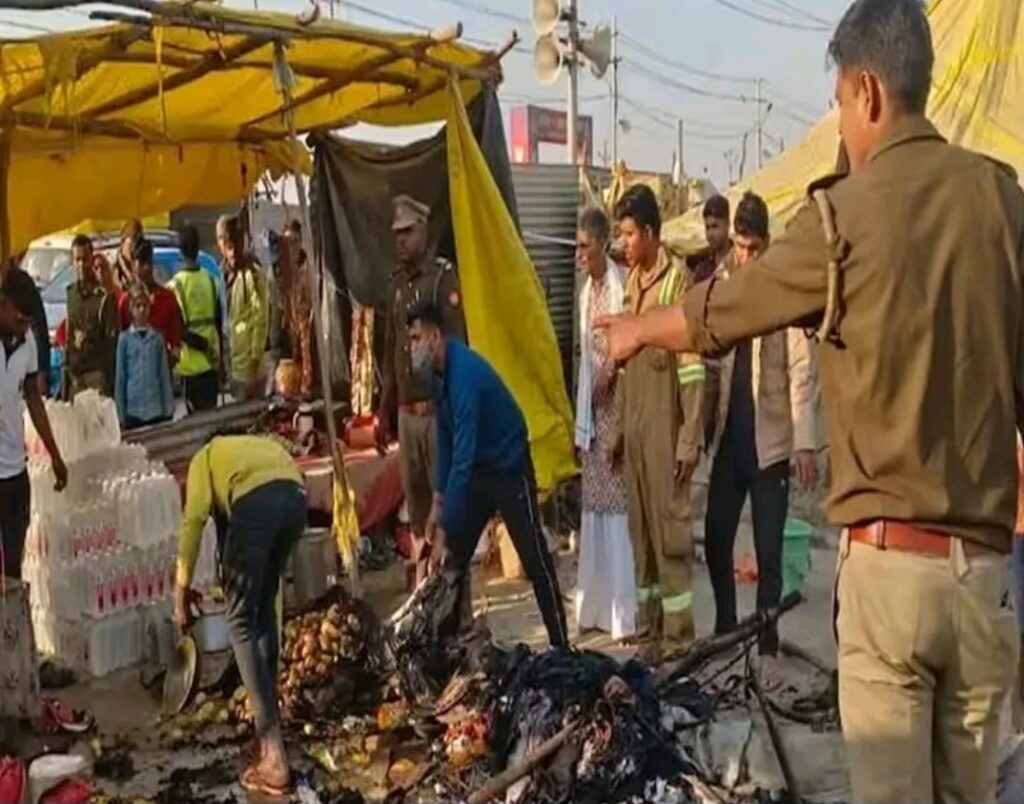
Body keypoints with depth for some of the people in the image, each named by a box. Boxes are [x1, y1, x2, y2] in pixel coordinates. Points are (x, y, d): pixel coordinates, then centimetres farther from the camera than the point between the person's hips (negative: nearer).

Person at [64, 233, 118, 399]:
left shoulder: (104, 294, -9)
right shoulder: (71, 292, 13)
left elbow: (112, 338, -9)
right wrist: (67, 367, 18)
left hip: (97, 371, -6)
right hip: (74, 371, 6)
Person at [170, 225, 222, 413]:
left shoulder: (176, 284, -10)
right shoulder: (211, 280, 2)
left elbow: (177, 327, -14)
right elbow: (219, 322, 8)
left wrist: (198, 342, -4)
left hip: (192, 364, -4)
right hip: (212, 360, 4)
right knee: (211, 410, 12)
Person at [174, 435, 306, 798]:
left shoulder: (205, 457, 32)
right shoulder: (263, 445, 44)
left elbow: (194, 516, 14)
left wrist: (181, 589, 16)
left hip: (256, 501, -5)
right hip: (296, 498, 5)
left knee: (242, 622, 4)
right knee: (264, 609, 23)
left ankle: (273, 757, -2)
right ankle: (268, 732, 26)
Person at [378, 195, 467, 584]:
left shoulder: (444, 277, -7)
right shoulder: (397, 283, 14)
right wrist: (384, 411, 19)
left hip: (437, 409, -7)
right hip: (406, 411, 7)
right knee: (414, 496, 12)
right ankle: (422, 580, 22)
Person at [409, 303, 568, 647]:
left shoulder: (465, 372, -29)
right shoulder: (438, 372, -3)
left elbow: (463, 458, -32)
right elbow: (445, 440, 7)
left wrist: (445, 530, -32)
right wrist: (438, 501, 2)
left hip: (510, 467, -8)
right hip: (477, 470, 8)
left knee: (536, 561, -4)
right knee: (452, 559, 5)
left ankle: (561, 646, 5)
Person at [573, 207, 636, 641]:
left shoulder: (620, 287, -14)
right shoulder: (587, 291, 14)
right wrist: (581, 421, 14)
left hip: (616, 408, -9)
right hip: (592, 412, 9)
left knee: (616, 507, -5)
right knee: (592, 507, 13)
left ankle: (623, 613, 3)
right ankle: (595, 607, 22)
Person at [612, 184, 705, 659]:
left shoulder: (676, 280, -12)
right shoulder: (631, 281, 13)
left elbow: (692, 366, -14)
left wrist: (691, 438, -16)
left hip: (666, 428, -8)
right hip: (634, 427, 8)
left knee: (670, 528, -2)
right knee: (639, 530, 12)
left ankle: (678, 636, 7)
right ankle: (648, 629, 23)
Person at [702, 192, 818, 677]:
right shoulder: (720, 281, 6)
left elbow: (801, 370, -10)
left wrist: (805, 443, -14)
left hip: (769, 436, -4)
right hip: (728, 432, 5)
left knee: (768, 551, 2)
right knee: (715, 538, 11)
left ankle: (768, 647, 14)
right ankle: (724, 630, 29)